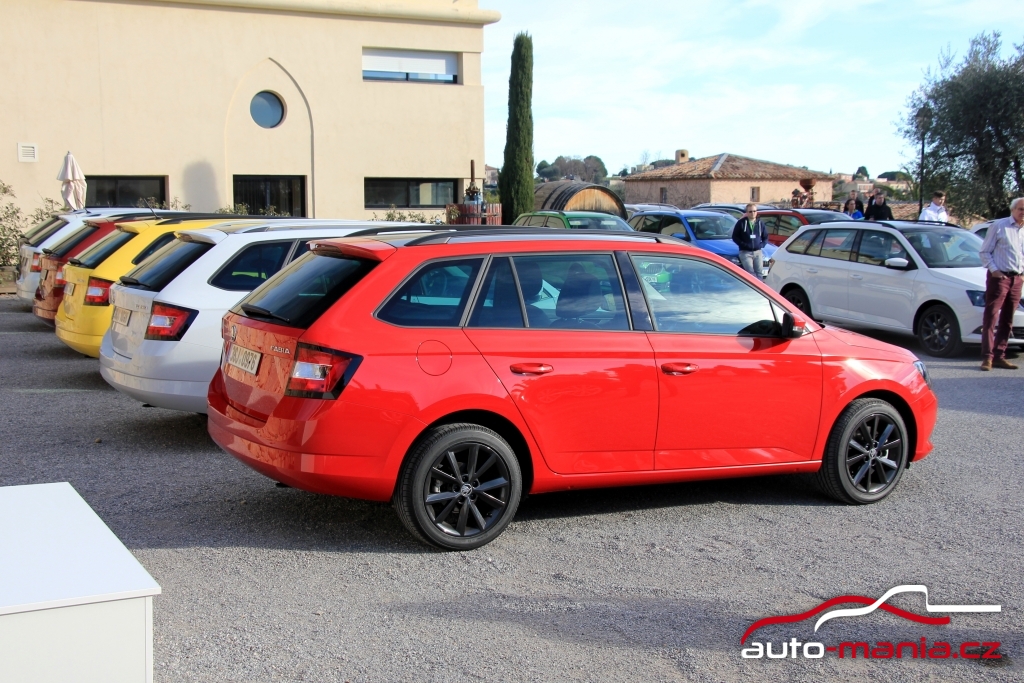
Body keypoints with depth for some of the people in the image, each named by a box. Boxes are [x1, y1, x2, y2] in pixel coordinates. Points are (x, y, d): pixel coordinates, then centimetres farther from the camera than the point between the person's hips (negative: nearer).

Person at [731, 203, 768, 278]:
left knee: (758, 273, 0)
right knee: (751, 273, -17)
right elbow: (735, 237, 0)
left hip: (758, 252, 4)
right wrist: (744, 245, -12)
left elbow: (765, 237, 18)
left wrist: (761, 245, -2)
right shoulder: (741, 223, 0)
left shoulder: (761, 223, 12)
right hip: (745, 252, -4)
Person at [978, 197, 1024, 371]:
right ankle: (987, 356, -8)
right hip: (999, 277, -6)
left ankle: (999, 356, 14)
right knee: (990, 317, -8)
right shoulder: (999, 226, -2)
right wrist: (994, 270, -11)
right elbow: (984, 252, -2)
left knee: (1007, 320, 8)